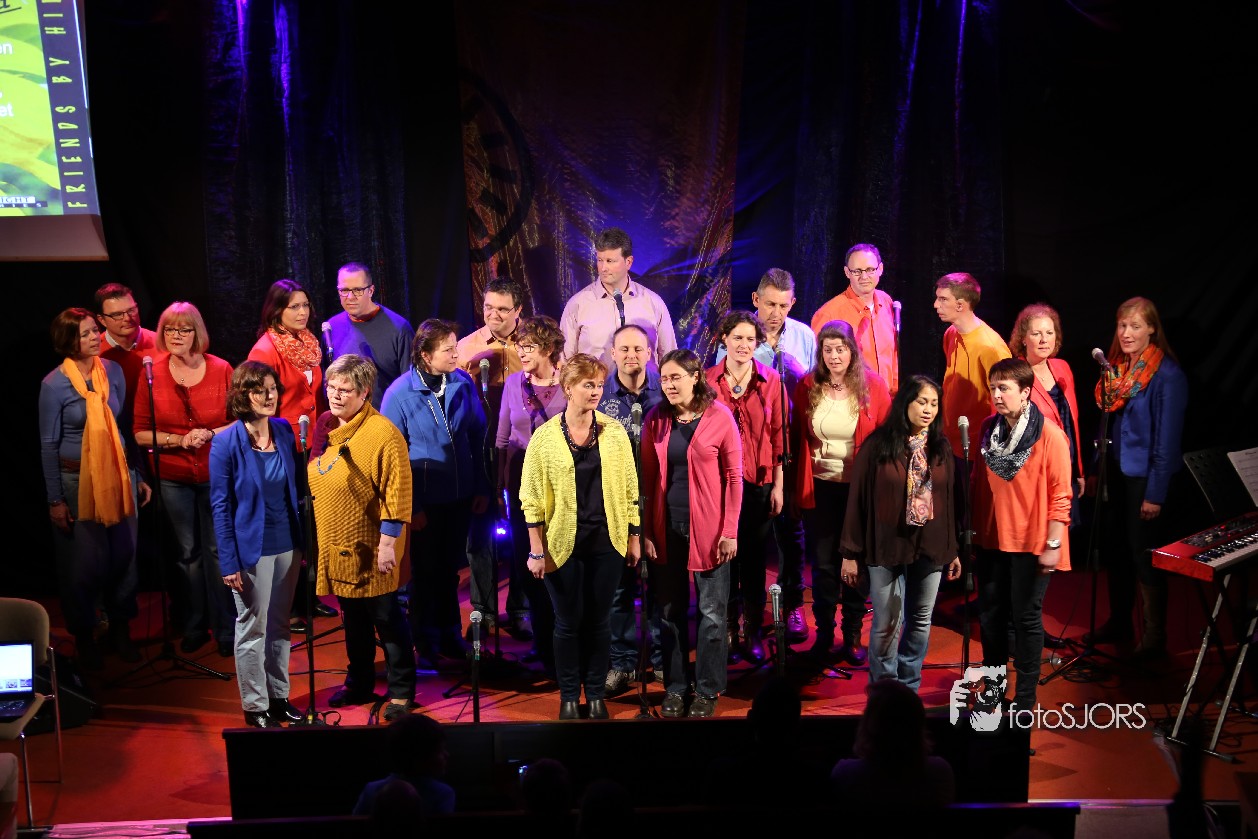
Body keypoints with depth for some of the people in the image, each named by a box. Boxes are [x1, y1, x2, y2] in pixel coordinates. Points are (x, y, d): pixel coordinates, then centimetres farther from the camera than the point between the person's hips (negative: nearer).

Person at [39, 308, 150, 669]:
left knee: (124, 554, 8)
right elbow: (49, 444, -6)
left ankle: (121, 629, 26)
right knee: (83, 562, 6)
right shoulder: (54, 384, -10)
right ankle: (83, 636, 24)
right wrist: (55, 500, -6)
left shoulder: (113, 371, 1)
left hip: (118, 476, 3)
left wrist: (138, 476, 9)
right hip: (77, 480, -3)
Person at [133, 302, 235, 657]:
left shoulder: (220, 369, -5)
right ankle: (193, 627, 25)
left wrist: (211, 434, -15)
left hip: (216, 476, -1)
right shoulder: (152, 374, -4)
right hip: (173, 479, 1)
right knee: (188, 553, 11)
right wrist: (179, 440, -15)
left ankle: (226, 628, 14)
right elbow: (141, 433, -1)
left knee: (218, 550, 1)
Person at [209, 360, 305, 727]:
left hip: (288, 544, 5)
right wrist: (229, 563, -14)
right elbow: (221, 507, -12)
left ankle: (279, 697, 31)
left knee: (279, 626, 17)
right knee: (253, 629, 7)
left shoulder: (284, 431, 1)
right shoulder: (226, 443, -14)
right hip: (252, 549, -5)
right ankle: (255, 706, 21)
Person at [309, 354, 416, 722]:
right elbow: (312, 483, 16)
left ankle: (401, 691, 17)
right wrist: (311, 537, 16)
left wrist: (388, 543, -20)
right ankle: (359, 684, 34)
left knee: (386, 621, 4)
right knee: (353, 620, 20)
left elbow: (396, 493, -18)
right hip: (334, 546, 7)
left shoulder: (383, 433, -17)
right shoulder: (326, 427, 6)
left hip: (369, 549, -7)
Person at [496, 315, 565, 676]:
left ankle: (558, 643, 15)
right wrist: (498, 486, 7)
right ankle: (544, 641, 25)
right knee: (526, 562, 8)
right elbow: (502, 438, 9)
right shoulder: (514, 382, 5)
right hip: (522, 481, 4)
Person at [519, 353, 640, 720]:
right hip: (563, 544, -1)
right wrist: (536, 550, -6)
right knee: (568, 622, 7)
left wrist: (634, 538, 4)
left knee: (599, 620, 10)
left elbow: (629, 488, 5)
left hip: (606, 541, 2)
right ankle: (569, 697, 22)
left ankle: (596, 695, 23)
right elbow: (532, 497, -3)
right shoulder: (545, 436, -4)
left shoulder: (614, 432, 1)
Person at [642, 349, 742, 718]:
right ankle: (675, 688, 21)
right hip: (666, 529, 3)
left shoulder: (720, 417, -5)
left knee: (712, 613, 3)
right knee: (670, 612, 9)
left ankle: (707, 690, 16)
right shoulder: (655, 420, 3)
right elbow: (647, 479, 4)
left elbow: (733, 477, -4)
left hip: (708, 530, -3)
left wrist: (730, 531, -8)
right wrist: (646, 532, -1)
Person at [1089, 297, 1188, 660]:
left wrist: (1156, 493, -17)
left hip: (1144, 477, -6)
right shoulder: (1118, 367, 6)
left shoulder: (1167, 375, -15)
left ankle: (1154, 637, 14)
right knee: (1119, 549, 15)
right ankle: (1118, 623, 30)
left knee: (1145, 555, 1)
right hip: (1117, 471, 7)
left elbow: (1168, 437, -16)